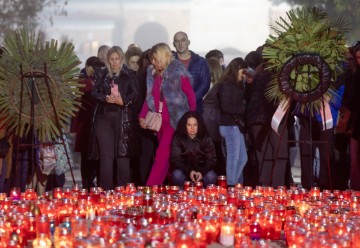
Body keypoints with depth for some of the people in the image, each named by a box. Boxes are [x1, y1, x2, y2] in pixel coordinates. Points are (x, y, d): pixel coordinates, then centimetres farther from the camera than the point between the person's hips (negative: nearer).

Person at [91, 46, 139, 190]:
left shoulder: (129, 75, 6)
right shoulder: (103, 75, 15)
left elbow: (135, 94, -3)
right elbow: (95, 93, 9)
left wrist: (123, 101, -20)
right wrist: (106, 98, -10)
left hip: (123, 117, -2)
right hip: (104, 117, 2)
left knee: (122, 154, -3)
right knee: (106, 155, -2)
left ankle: (123, 188, 2)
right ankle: (106, 189, 0)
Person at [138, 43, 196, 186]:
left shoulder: (177, 72, -5)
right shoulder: (153, 74, 13)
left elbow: (191, 95, -5)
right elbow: (149, 98, 15)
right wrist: (142, 116, 2)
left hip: (174, 120, -6)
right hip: (160, 122, 7)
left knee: (162, 154, -12)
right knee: (166, 157, 8)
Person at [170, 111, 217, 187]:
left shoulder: (206, 139, 0)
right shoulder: (178, 139, -3)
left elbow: (211, 159, -4)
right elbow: (175, 159, -9)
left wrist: (202, 172, -24)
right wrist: (189, 171, -25)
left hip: (202, 171, 1)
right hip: (185, 171, -1)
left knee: (211, 176, -31)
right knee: (177, 175, -34)